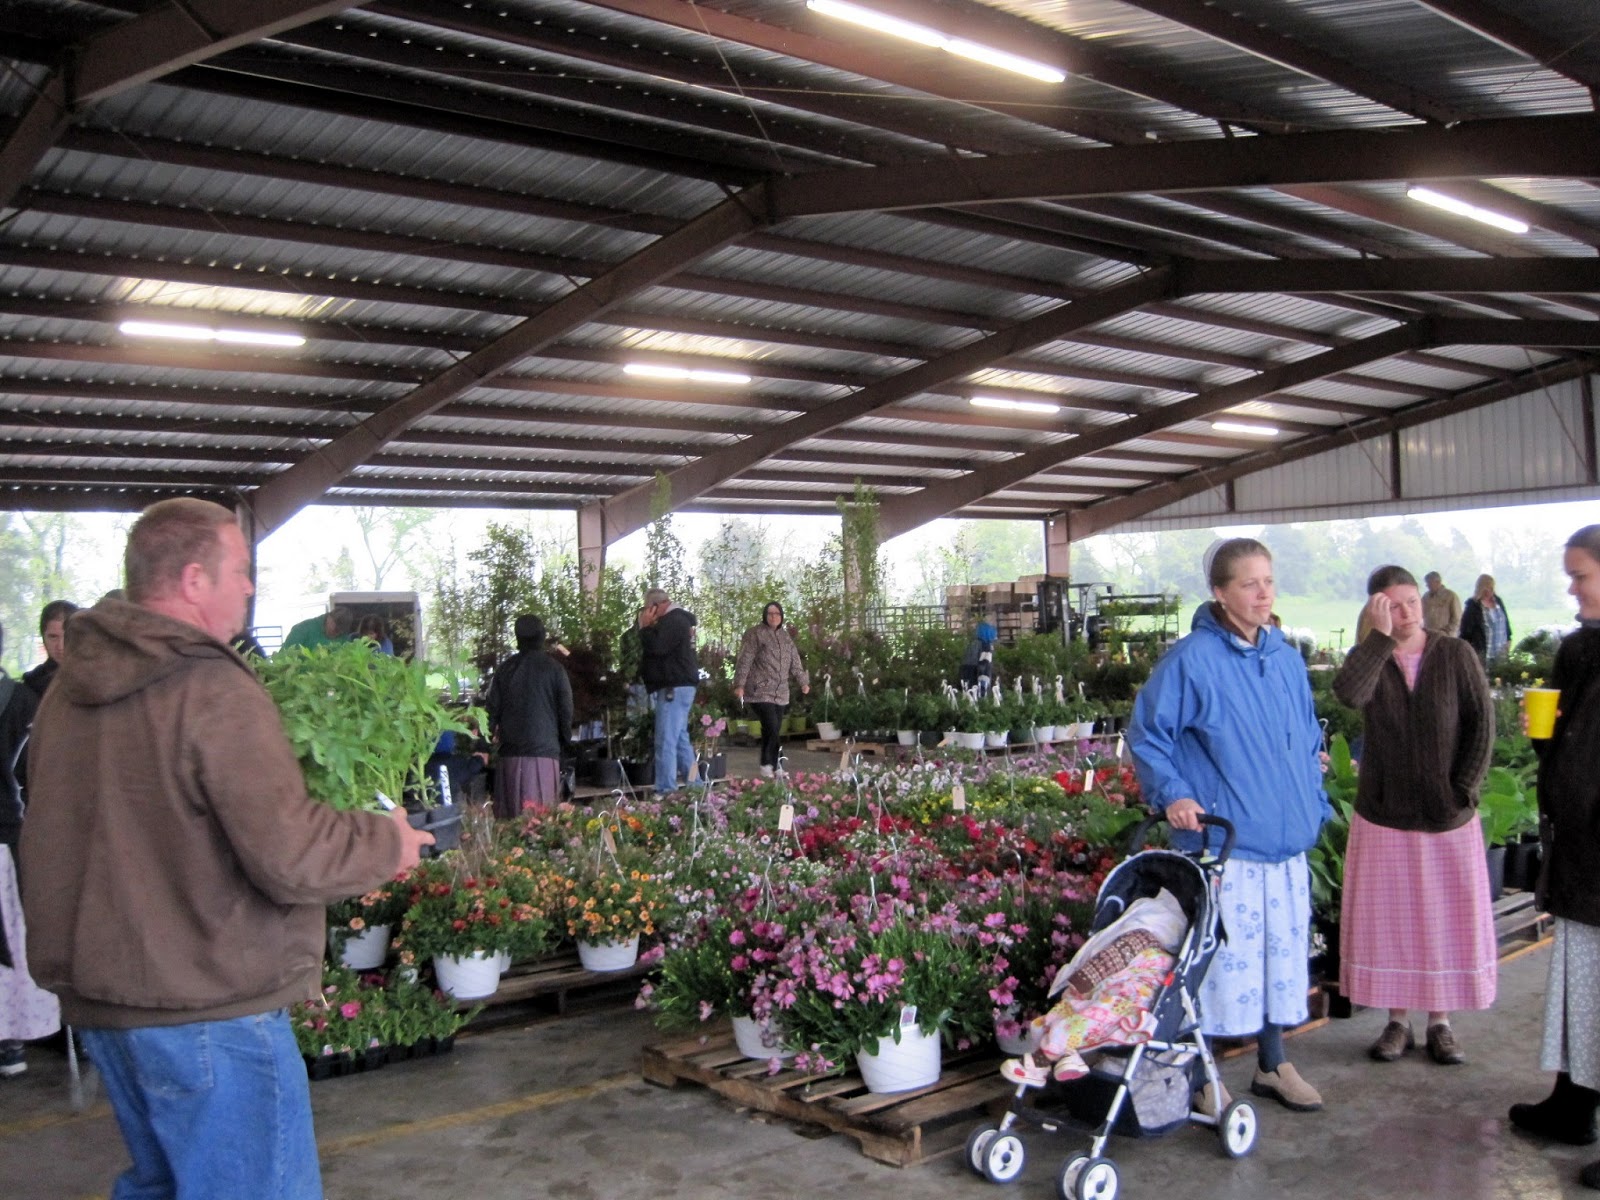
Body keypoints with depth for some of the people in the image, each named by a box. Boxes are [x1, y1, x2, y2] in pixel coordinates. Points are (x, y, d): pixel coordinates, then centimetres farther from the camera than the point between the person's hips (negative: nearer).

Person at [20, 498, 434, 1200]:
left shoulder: (67, 688, 5)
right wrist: (387, 841, -8)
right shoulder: (215, 691, -21)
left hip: (95, 1000, 9)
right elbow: (292, 861, -24)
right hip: (207, 1010, -9)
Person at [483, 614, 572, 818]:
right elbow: (566, 710, 0)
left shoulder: (505, 669, 5)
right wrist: (565, 741, 14)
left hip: (511, 751, 2)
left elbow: (492, 709, 6)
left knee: (510, 813, 6)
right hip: (545, 749, -2)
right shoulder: (553, 668, -1)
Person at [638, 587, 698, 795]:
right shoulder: (678, 618, 19)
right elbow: (660, 646, 23)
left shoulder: (671, 621, -14)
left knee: (666, 742, -12)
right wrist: (649, 627, 12)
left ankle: (666, 792, -15)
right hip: (680, 685, 11)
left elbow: (656, 647, -24)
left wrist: (645, 627, -13)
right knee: (680, 738, 17)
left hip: (674, 688, -11)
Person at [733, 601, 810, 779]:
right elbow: (744, 661, -10)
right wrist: (740, 684, -18)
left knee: (774, 731, 6)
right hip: (760, 691, -6)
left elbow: (795, 662, 19)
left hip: (780, 693, 6)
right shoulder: (754, 634, -5)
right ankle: (767, 764, -2)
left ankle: (773, 767, 11)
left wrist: (803, 682, 10)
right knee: (771, 729, -15)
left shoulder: (785, 636, 15)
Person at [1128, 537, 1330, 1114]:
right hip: (1221, 841, -6)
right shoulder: (1192, 659, -11)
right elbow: (1145, 733, -6)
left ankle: (1272, 1065, 32)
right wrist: (1172, 794, -15)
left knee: (1283, 949, 15)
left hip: (1286, 839, 6)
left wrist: (1313, 806, 13)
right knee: (1221, 954, -1)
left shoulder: (1287, 659, 8)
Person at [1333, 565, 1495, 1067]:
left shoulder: (1455, 654, 0)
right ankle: (1397, 1021, 16)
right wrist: (1381, 634, -22)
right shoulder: (1372, 659, 1)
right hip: (1384, 815, 0)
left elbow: (1482, 723, -2)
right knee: (1389, 919, 4)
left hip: (1449, 817, 0)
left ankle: (1440, 1023, 18)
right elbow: (1348, 692, -23)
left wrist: (1463, 789, -8)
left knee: (1449, 920, 5)